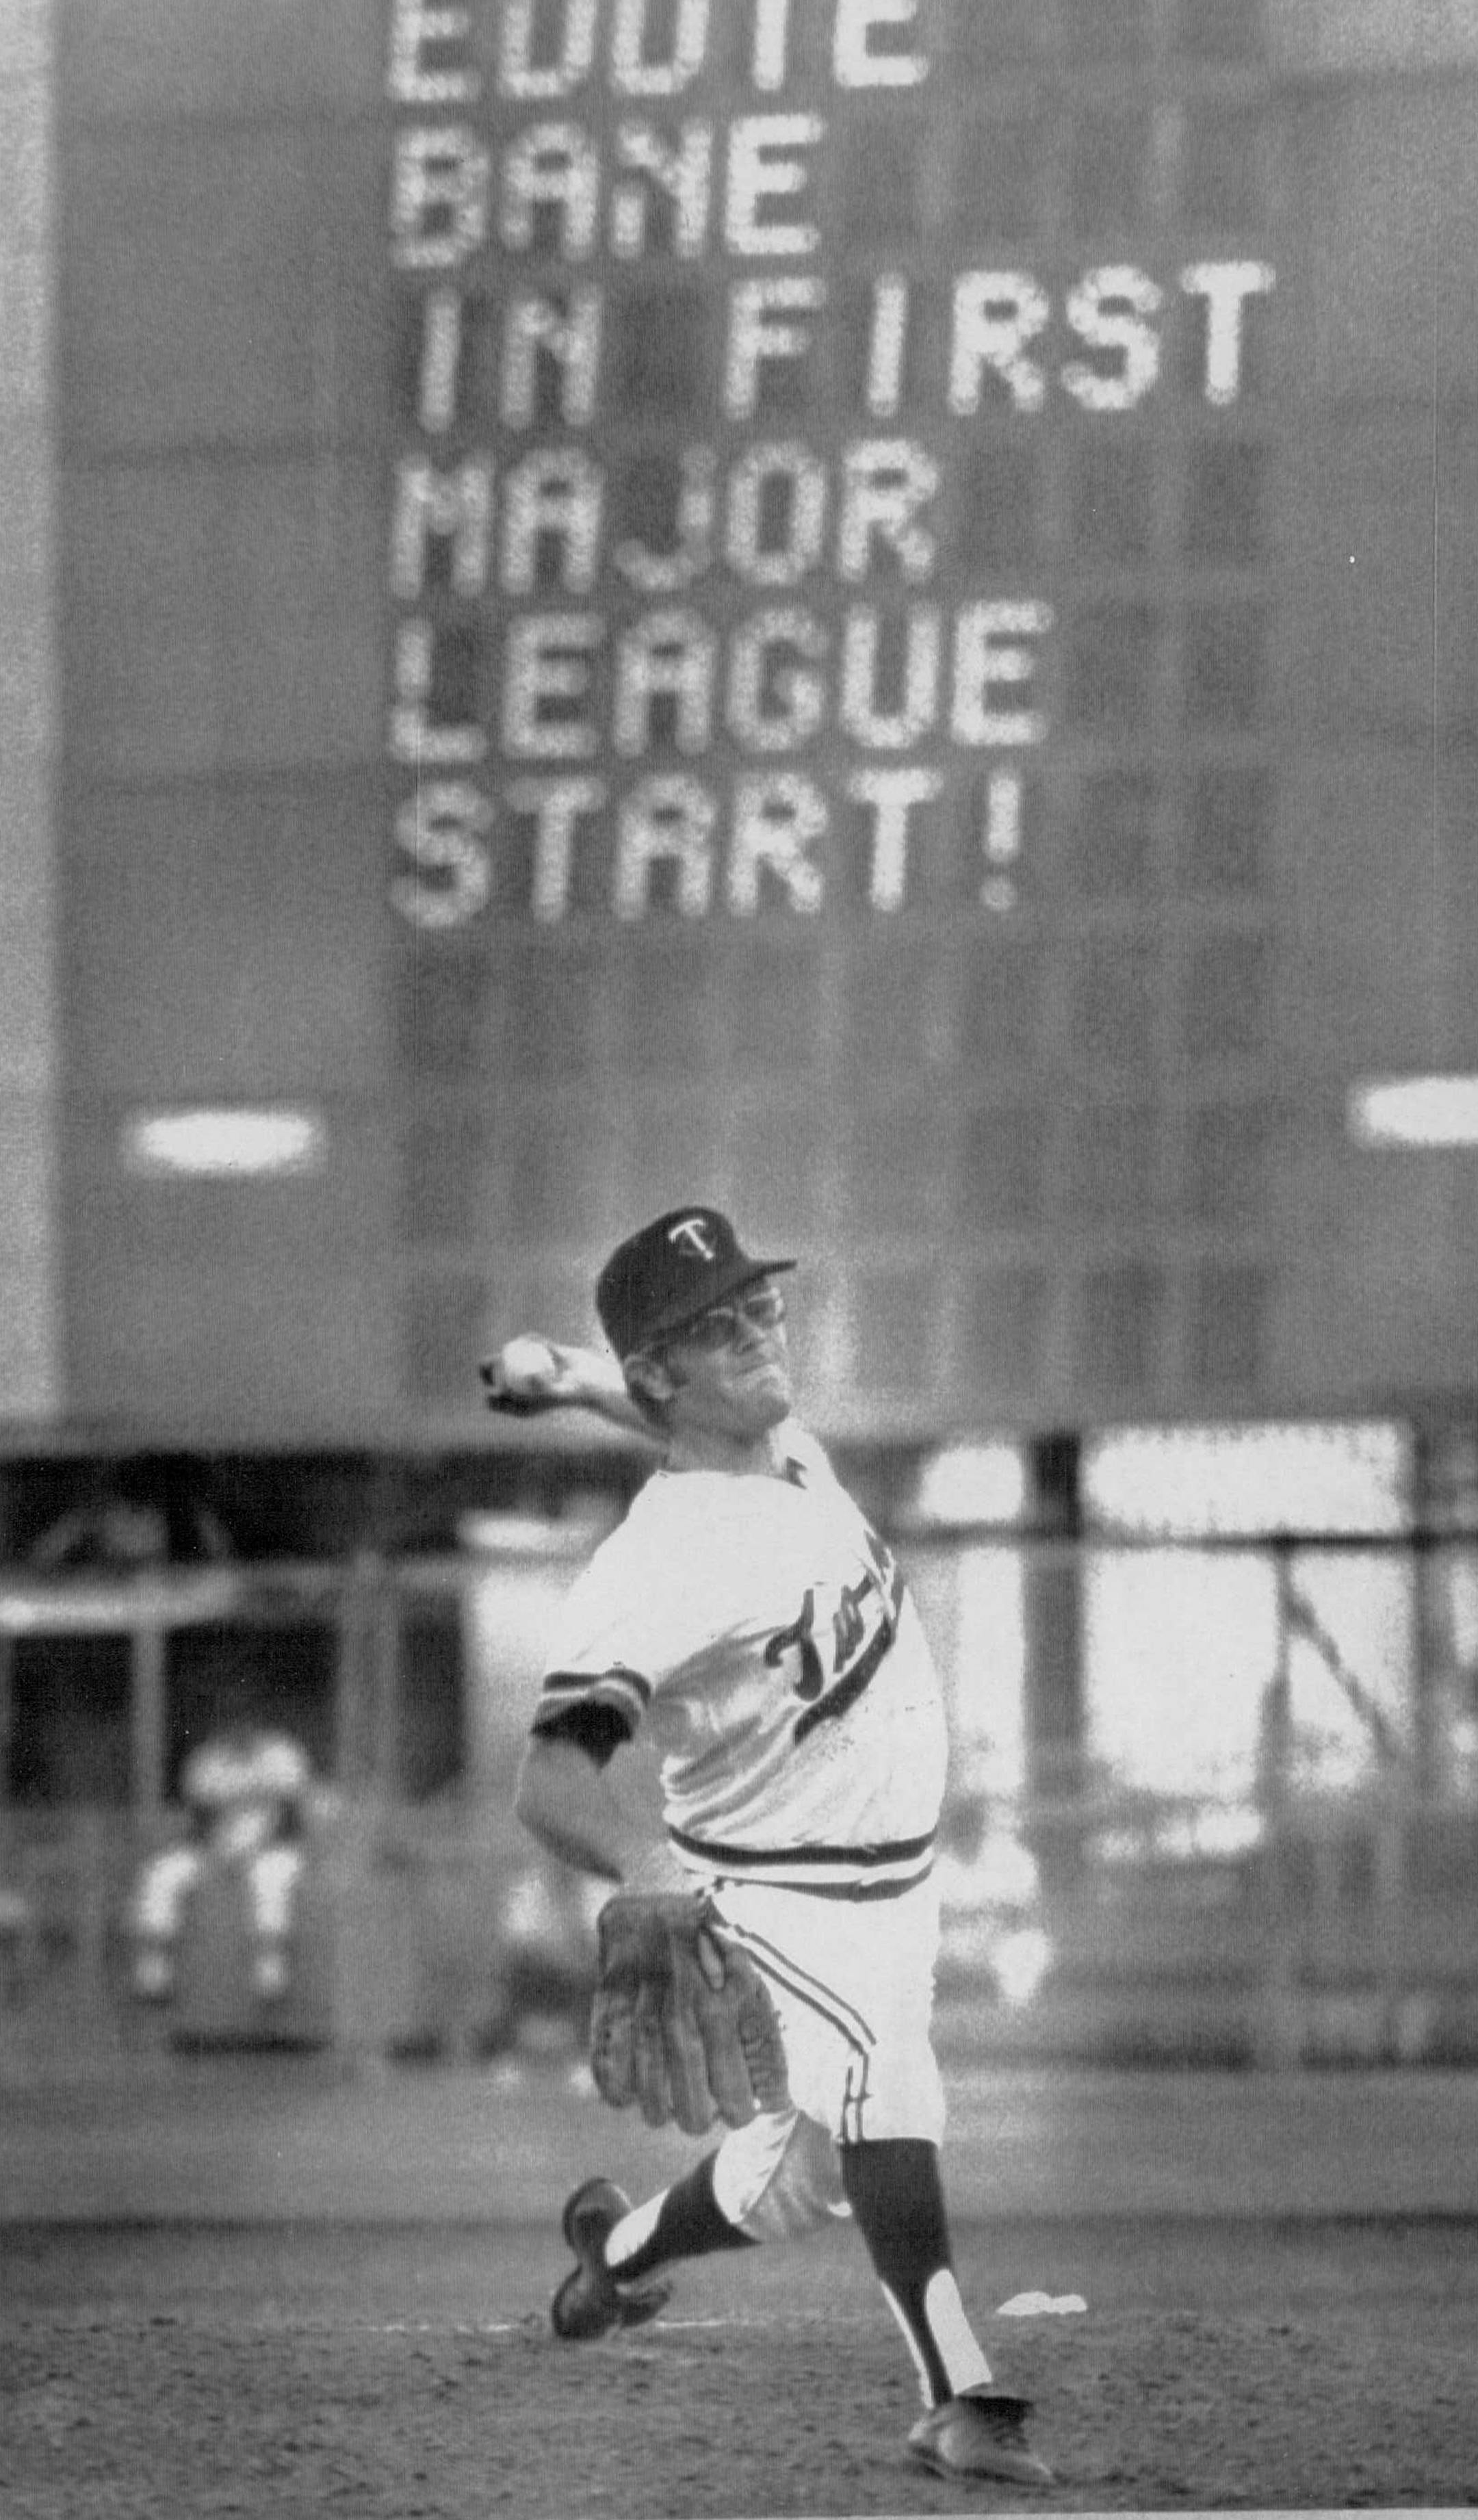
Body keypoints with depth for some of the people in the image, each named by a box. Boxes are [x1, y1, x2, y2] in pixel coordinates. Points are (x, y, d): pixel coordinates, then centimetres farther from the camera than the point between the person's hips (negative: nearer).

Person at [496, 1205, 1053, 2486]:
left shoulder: (791, 1443, -2)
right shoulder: (652, 1569, -26)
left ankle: (623, 2244, 43)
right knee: (880, 2078, -33)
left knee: (800, 2176, 15)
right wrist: (649, 1864, -51)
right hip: (776, 1907, -8)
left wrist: (574, 1375, 6)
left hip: (899, 1888, 8)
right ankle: (962, 2394, -40)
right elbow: (551, 1780, -35)